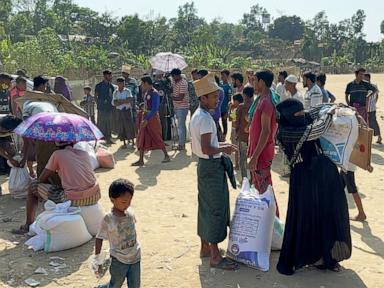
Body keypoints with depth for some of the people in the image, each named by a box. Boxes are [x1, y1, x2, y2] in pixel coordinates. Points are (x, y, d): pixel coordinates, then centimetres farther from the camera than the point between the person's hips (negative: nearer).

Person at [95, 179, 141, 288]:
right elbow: (99, 238, -11)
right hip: (119, 260, -4)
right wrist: (97, 257, -8)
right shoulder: (108, 219, -21)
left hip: (135, 257, 4)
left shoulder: (130, 211, -6)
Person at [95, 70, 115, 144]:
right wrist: (98, 104, -4)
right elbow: (95, 96, 2)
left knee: (109, 123, 9)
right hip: (101, 108, -5)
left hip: (109, 107, 5)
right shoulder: (99, 85, -3)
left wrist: (112, 103, 7)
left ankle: (108, 138, 16)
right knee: (101, 123, -3)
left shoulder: (111, 86, 10)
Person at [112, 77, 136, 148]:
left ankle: (133, 141, 6)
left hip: (127, 110, -2)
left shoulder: (127, 91, -2)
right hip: (119, 111, 2)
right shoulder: (115, 92, 4)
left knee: (130, 125, -3)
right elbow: (114, 103, -5)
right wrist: (124, 101, -15)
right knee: (121, 127, 2)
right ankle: (124, 143, 10)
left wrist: (120, 101, -11)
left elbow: (129, 100, -14)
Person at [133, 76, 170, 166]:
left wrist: (147, 119, -26)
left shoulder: (154, 93, -17)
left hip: (153, 117, -9)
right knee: (142, 138, 7)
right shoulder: (147, 92, 9)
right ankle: (141, 160, 14)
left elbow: (154, 109, -22)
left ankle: (166, 156, 16)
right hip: (145, 116, 9)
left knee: (157, 138, 1)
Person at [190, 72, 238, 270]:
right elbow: (207, 149, -27)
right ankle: (215, 256, 3)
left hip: (205, 165, 10)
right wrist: (224, 149, -13)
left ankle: (205, 247, 29)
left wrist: (220, 145, 12)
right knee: (215, 209, -4)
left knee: (206, 207, 17)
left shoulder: (198, 115, 10)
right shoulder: (205, 118, -21)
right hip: (212, 167, -10)